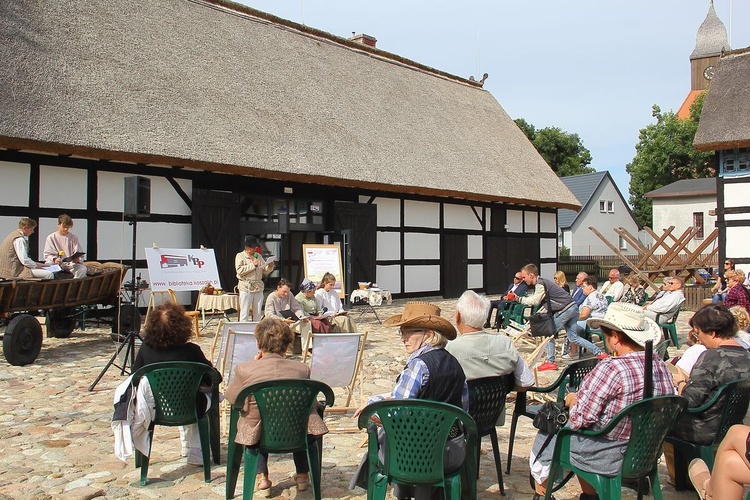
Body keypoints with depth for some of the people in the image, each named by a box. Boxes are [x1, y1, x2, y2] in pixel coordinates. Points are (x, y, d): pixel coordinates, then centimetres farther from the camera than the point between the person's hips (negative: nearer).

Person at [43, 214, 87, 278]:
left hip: (71, 264, 1)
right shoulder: (51, 237, 9)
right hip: (56, 264, -1)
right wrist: (54, 259, -20)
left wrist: (77, 259, -18)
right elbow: (47, 254, 4)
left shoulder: (73, 238, 13)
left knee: (82, 268, -31)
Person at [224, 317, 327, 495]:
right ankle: (303, 475, 40)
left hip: (260, 436, 0)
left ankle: (261, 476, 28)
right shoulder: (302, 369, -10)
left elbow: (230, 396, 6)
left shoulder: (244, 369, -14)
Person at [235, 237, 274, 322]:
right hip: (246, 288, -5)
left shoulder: (258, 256, 16)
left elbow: (265, 271, 15)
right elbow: (240, 270, -12)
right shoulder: (240, 256, 2)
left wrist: (270, 267, -5)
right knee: (245, 313, -5)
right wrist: (252, 265, -14)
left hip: (258, 287, 5)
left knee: (257, 314, 8)